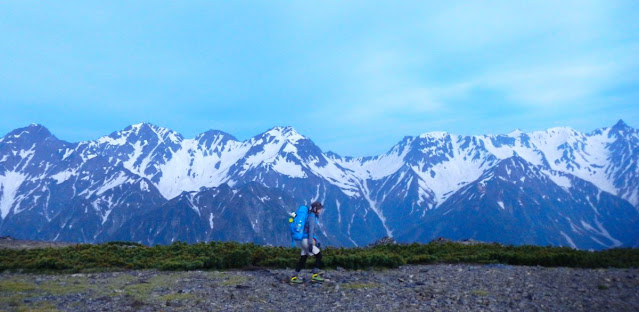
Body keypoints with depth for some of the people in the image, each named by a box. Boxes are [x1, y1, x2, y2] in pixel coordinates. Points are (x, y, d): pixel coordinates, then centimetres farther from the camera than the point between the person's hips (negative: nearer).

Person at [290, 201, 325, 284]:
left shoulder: (314, 216, 16)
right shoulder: (312, 217, -15)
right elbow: (311, 231, -22)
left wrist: (316, 241, 28)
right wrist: (311, 244, -25)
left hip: (303, 240, 10)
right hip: (306, 240, -10)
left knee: (303, 259, 13)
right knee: (319, 255, -2)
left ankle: (294, 278, 16)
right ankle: (315, 276, 0)